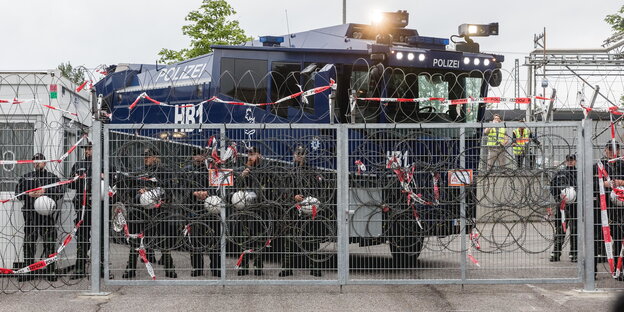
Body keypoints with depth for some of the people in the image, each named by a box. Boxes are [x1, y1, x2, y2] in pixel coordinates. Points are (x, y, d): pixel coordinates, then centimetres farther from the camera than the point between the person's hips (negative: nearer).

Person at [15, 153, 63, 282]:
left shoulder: (52, 177, 9)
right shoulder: (26, 177, 14)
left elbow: (60, 192, -2)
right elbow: (18, 192, 8)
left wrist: (45, 191, -13)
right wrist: (29, 194, -9)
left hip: (47, 214, -2)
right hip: (30, 214, 2)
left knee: (49, 243, -1)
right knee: (29, 242, 2)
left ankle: (50, 270, 6)